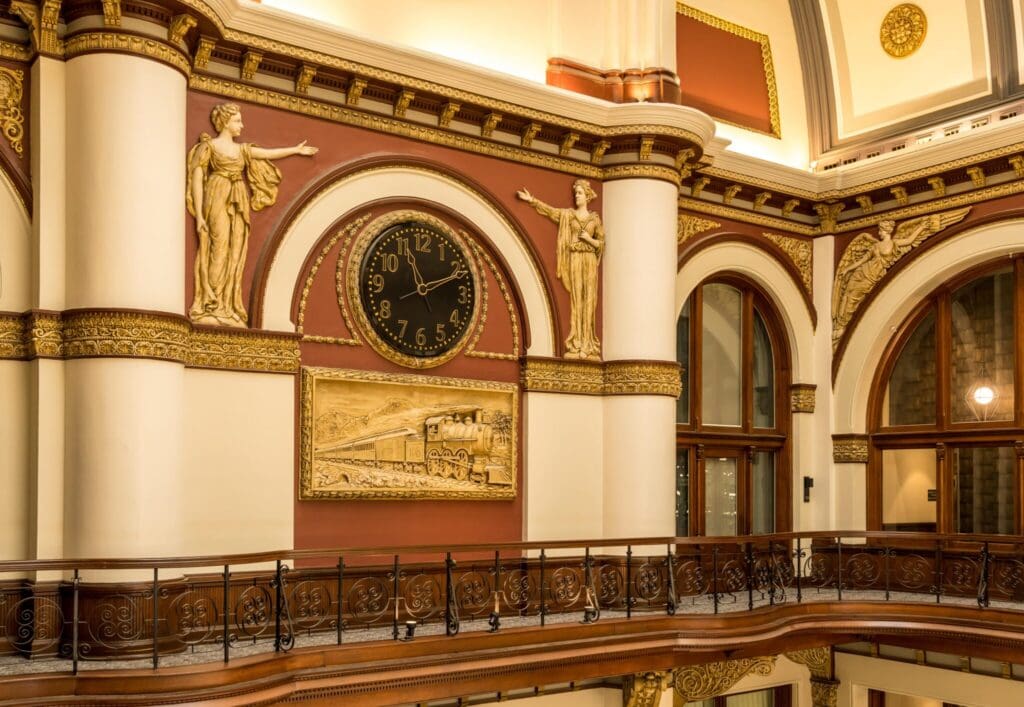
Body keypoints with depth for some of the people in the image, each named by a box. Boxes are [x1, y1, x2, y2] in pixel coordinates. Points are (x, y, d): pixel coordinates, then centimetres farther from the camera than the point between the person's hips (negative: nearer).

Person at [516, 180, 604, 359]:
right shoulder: (568, 214, 10)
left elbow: (601, 243, 11)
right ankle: (576, 346, -6)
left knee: (589, 301, -2)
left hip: (590, 260, 1)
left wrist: (589, 239, -7)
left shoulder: (595, 218, 11)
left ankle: (588, 346, -1)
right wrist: (532, 200, -10)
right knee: (576, 299, -5)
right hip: (574, 259, -1)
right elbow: (549, 210, 0)